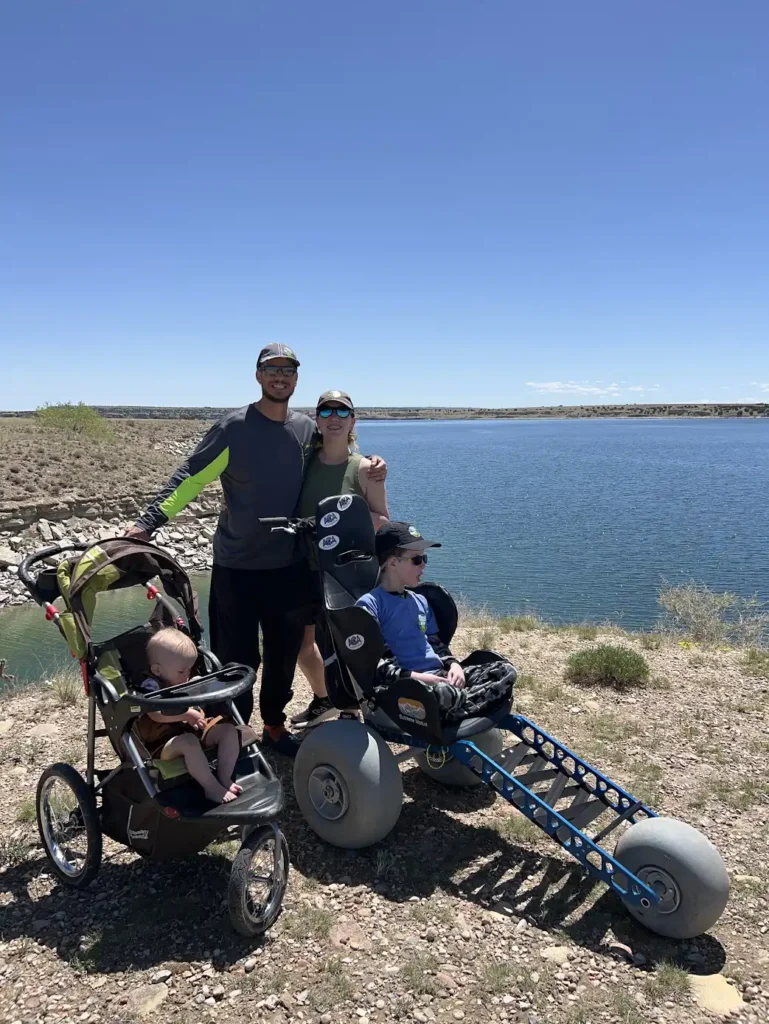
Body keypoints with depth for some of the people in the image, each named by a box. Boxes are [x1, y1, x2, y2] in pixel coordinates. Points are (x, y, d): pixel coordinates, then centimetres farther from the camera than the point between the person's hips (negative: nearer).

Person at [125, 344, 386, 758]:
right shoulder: (233, 427, -9)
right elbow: (190, 477, -10)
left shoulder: (307, 428, 4)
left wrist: (370, 465, 1)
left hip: (291, 566, 4)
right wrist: (148, 521, -19)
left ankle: (275, 725, 34)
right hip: (237, 567, -4)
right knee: (236, 658, 2)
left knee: (284, 653, 15)